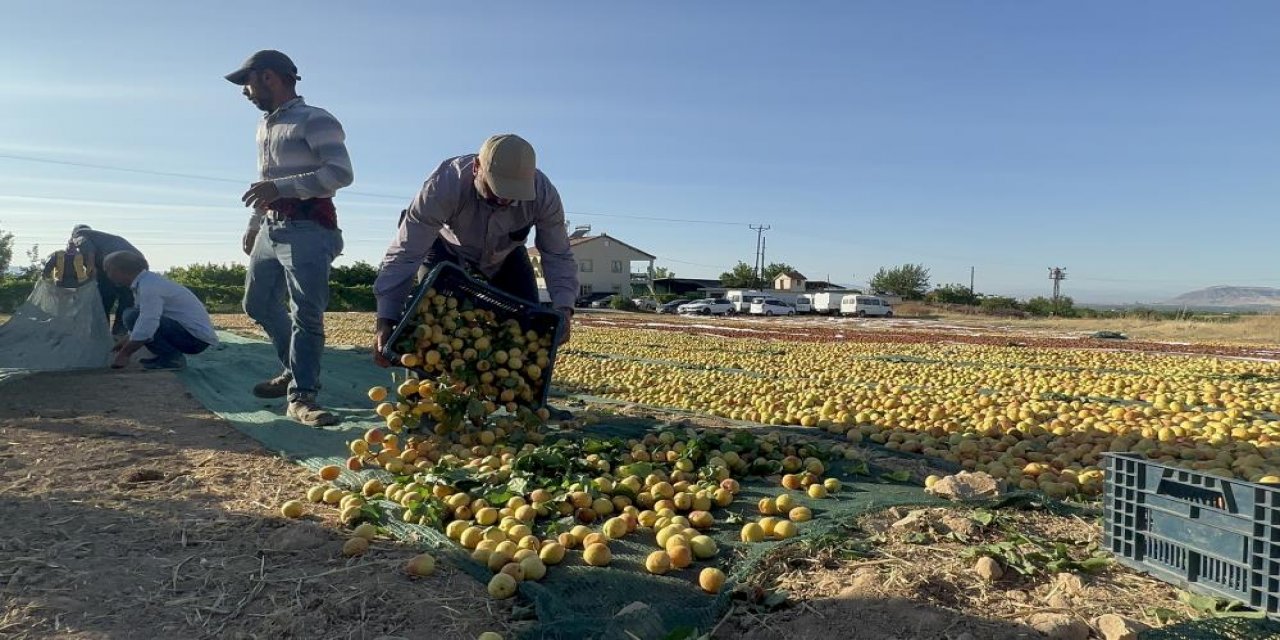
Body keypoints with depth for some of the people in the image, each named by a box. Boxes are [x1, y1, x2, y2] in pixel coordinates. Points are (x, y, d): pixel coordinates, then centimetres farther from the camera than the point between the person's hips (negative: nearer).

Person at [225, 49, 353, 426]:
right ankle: (295, 371, 29)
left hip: (307, 230, -10)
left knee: (306, 314, -13)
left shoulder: (315, 120, -7)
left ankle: (302, 395, -12)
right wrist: (253, 225, 32)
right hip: (271, 229, 10)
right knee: (258, 304, 15)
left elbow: (340, 173, -20)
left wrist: (280, 187, -24)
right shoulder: (264, 126, 21)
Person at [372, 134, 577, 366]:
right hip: (448, 252, -2)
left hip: (506, 257, 2)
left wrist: (564, 308, -40)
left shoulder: (544, 194, -34)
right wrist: (385, 321, -47)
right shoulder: (444, 185, -41)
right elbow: (405, 254, -40)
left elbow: (558, 255, -23)